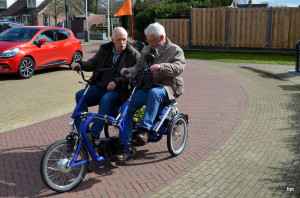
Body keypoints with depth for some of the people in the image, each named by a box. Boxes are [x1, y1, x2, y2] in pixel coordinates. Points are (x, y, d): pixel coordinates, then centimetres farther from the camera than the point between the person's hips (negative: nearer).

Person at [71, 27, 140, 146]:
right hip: (99, 87, 5)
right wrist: (80, 64, -6)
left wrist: (116, 82, -20)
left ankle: (93, 135, -38)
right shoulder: (105, 49, 15)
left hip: (118, 90, -5)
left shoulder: (133, 54, -1)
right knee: (80, 95, -17)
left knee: (106, 100, -36)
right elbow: (93, 63, 15)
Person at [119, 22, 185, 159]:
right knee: (128, 107, -17)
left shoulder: (175, 50, 3)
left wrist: (160, 67, -32)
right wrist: (128, 71, -10)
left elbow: (179, 68, -15)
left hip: (166, 88, -5)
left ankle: (144, 129, -39)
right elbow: (138, 67, 13)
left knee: (153, 93, -40)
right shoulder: (146, 50, 21)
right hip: (145, 88, 5)